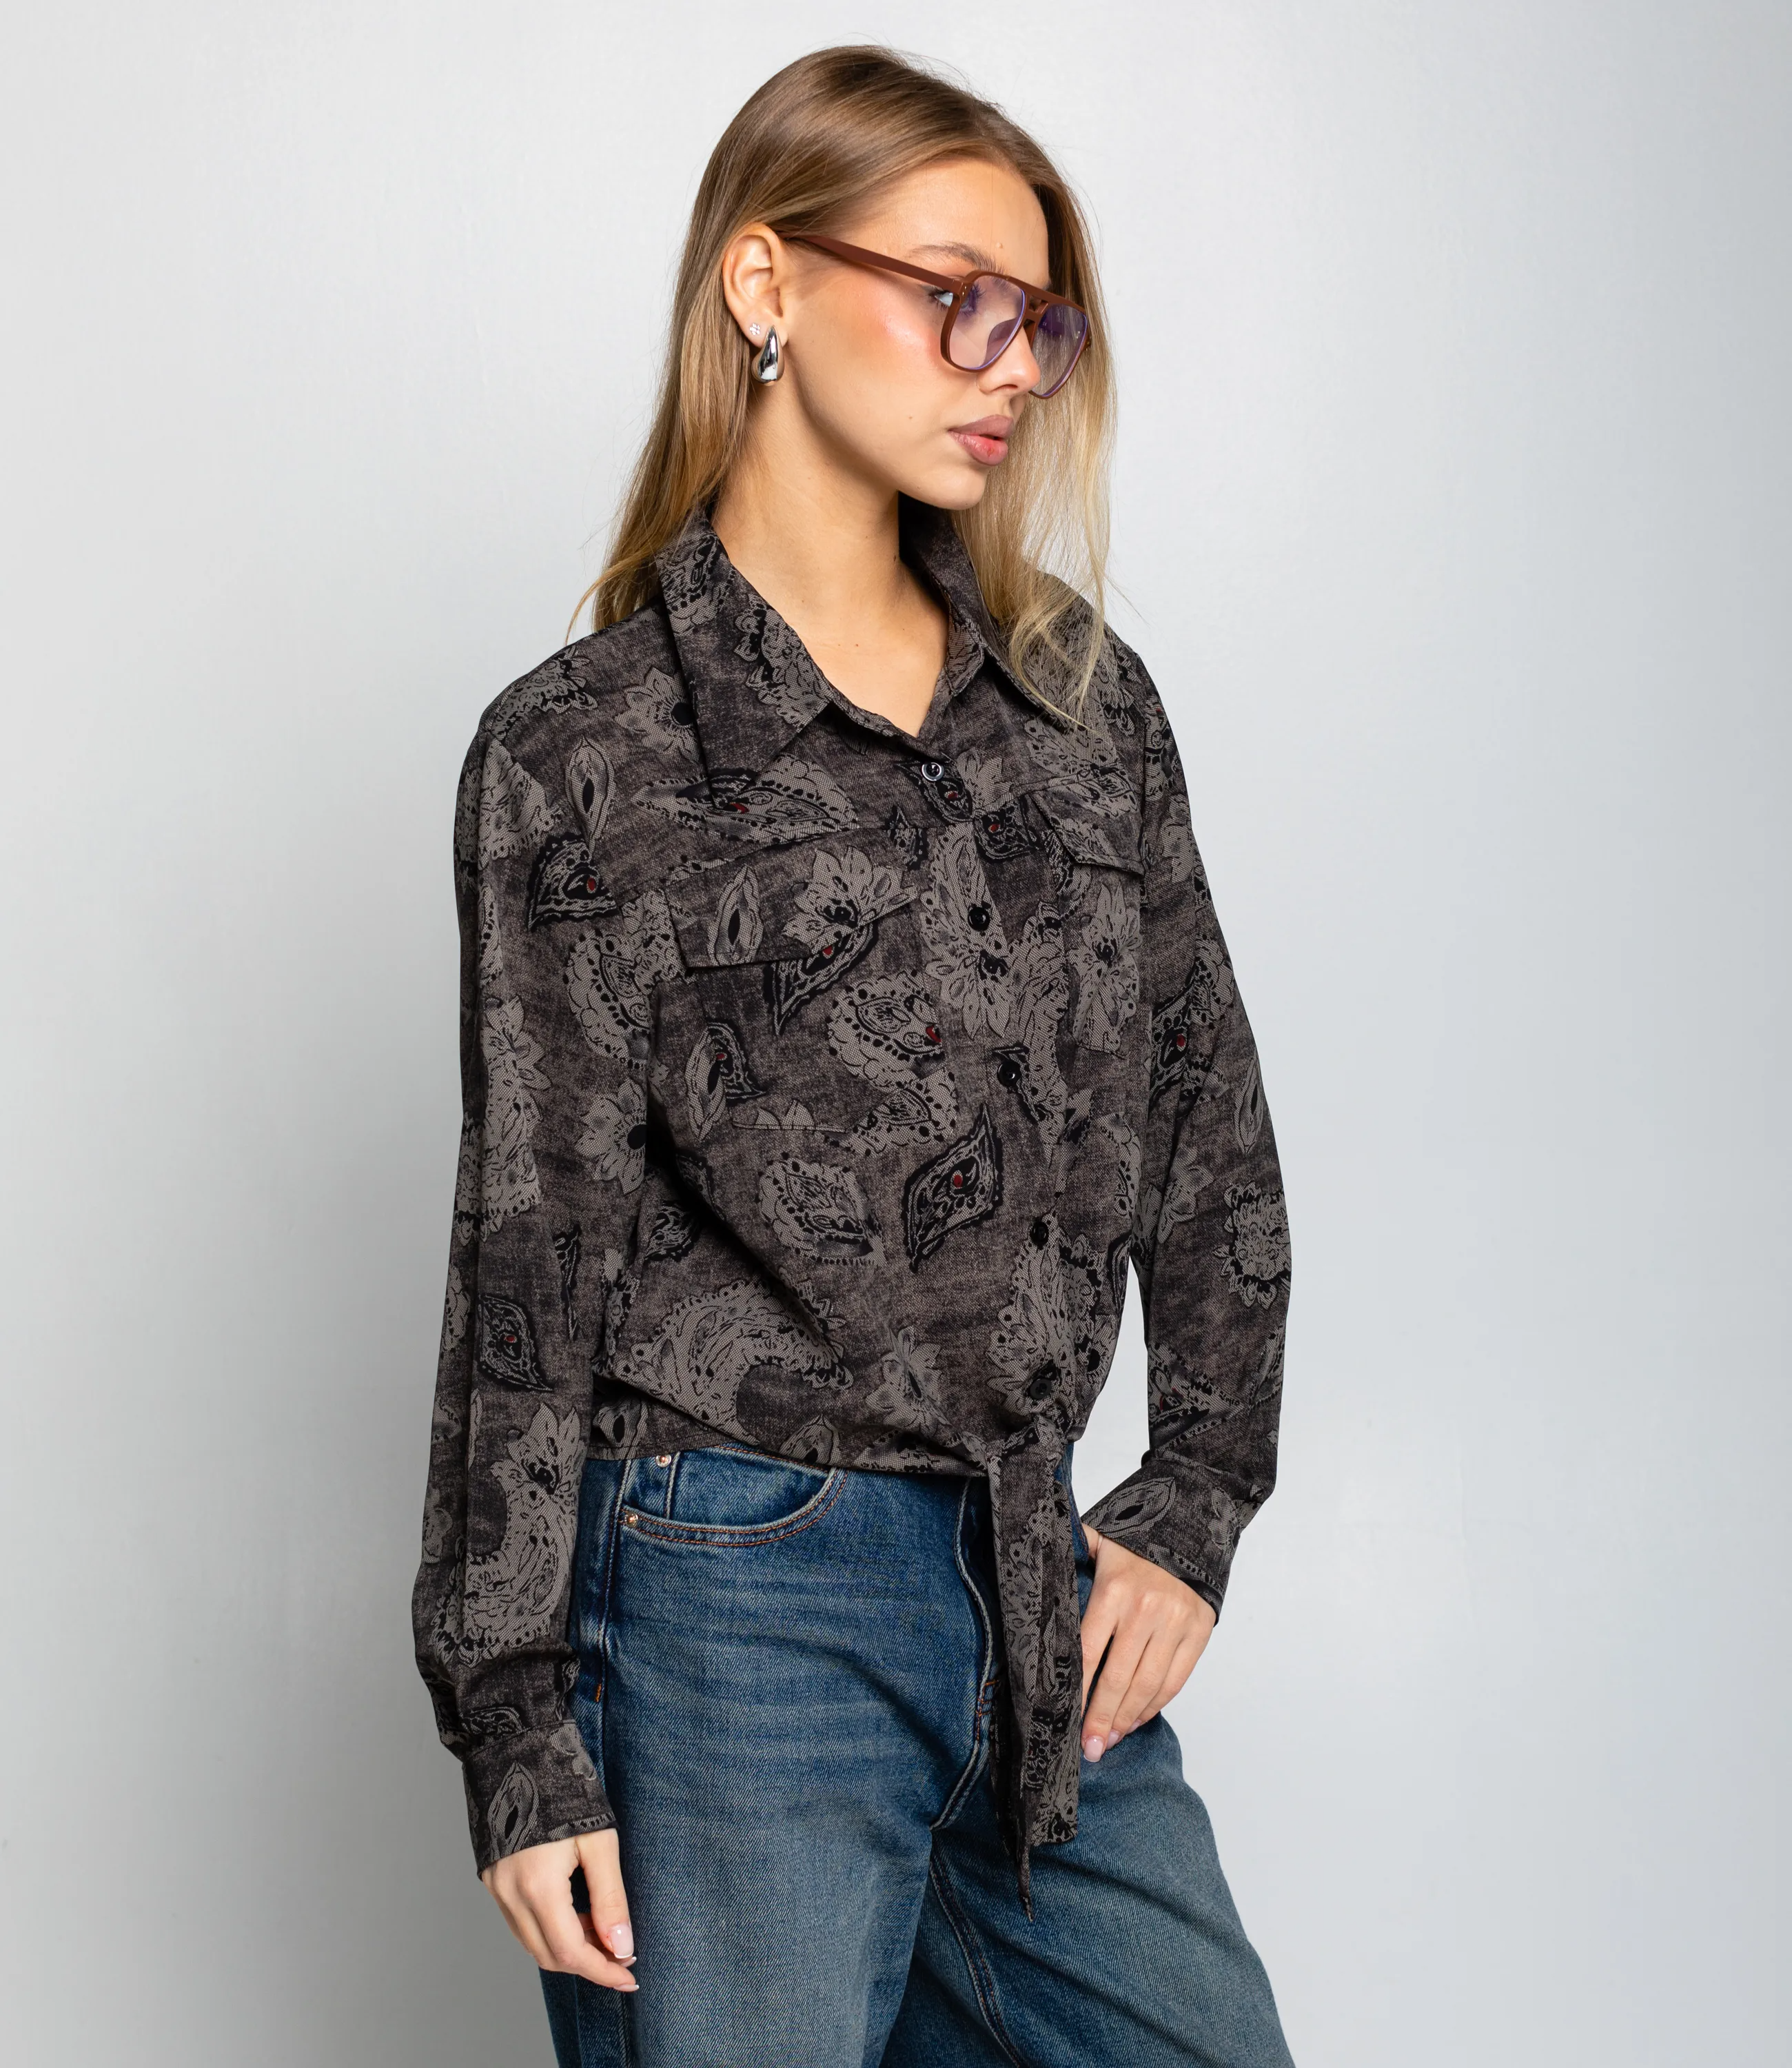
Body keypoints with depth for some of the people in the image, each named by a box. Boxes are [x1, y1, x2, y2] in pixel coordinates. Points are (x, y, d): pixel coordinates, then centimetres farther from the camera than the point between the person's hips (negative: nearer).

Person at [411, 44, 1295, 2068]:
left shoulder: (1085, 698, 8)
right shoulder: (584, 752, -5)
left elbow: (1208, 1134, 13)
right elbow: (529, 1254, -5)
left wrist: (1191, 1507, 5)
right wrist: (520, 1740, -5)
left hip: (1048, 1590, 5)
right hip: (735, 1595, -5)